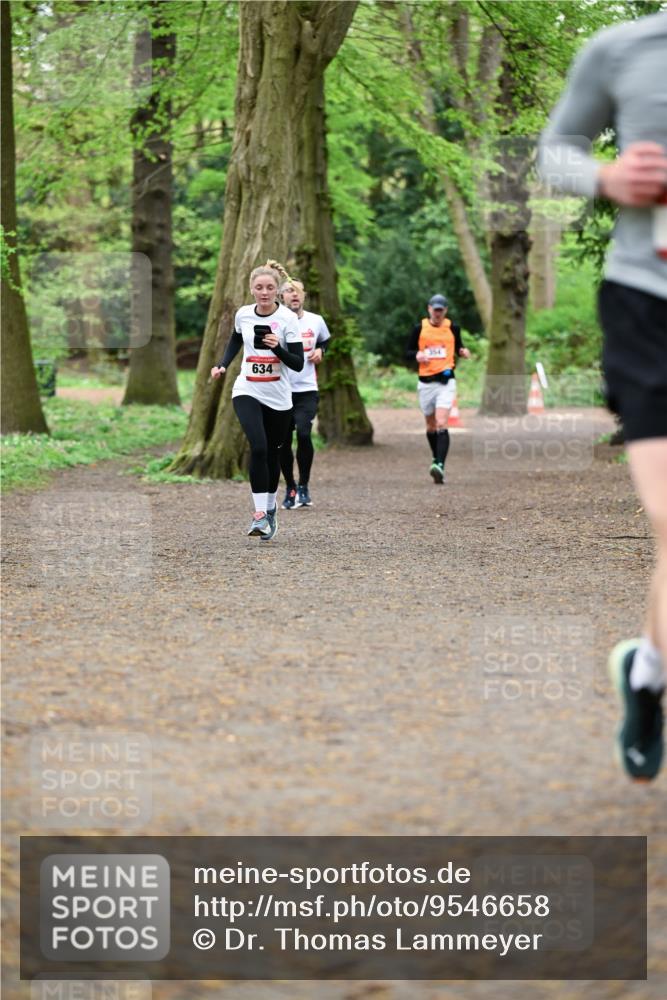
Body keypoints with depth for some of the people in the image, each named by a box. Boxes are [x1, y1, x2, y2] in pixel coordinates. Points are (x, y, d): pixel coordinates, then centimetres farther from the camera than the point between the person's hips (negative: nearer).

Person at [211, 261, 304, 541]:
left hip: (278, 398, 0)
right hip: (247, 392, 0)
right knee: (258, 448, -21)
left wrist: (278, 348, -27)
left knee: (271, 454, 11)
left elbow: (298, 364, -12)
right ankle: (260, 514, -20)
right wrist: (222, 365, 8)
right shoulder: (243, 314, 0)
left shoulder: (287, 318, -10)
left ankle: (270, 508, 32)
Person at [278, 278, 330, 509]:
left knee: (304, 434, -18)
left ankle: (303, 486, -1)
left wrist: (320, 351, 4)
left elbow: (324, 341, 25)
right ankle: (290, 488, 22)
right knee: (283, 442, 2)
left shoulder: (316, 321, 6)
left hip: (307, 389, 0)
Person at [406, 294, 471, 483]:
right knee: (431, 426, 13)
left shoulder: (453, 328, 4)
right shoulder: (419, 328, 4)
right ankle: (436, 459, 36)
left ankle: (440, 466, -27)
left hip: (446, 381, -2)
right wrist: (417, 355, -13)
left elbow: (458, 347, 18)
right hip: (426, 382, 2)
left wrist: (462, 352, -4)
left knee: (441, 424, -17)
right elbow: (408, 352, 9)